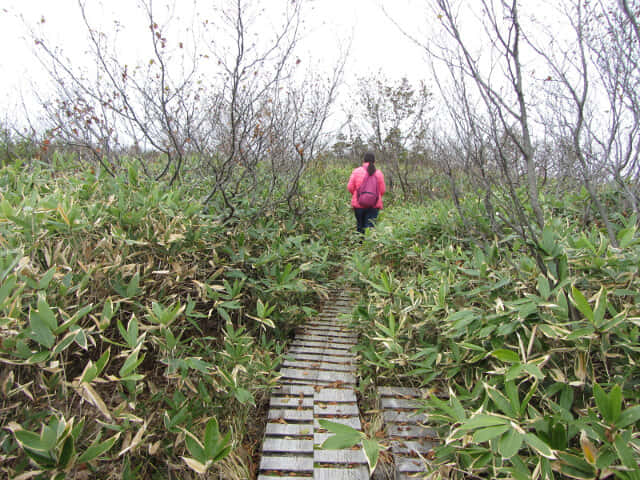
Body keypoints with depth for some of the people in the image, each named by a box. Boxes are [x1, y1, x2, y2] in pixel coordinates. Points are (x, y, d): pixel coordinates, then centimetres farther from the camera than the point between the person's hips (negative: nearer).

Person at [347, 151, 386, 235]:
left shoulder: (356, 171, -4)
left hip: (358, 204, 1)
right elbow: (382, 190, 2)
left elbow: (350, 187, -3)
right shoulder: (379, 173, -2)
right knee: (370, 226, 1)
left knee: (360, 226, 16)